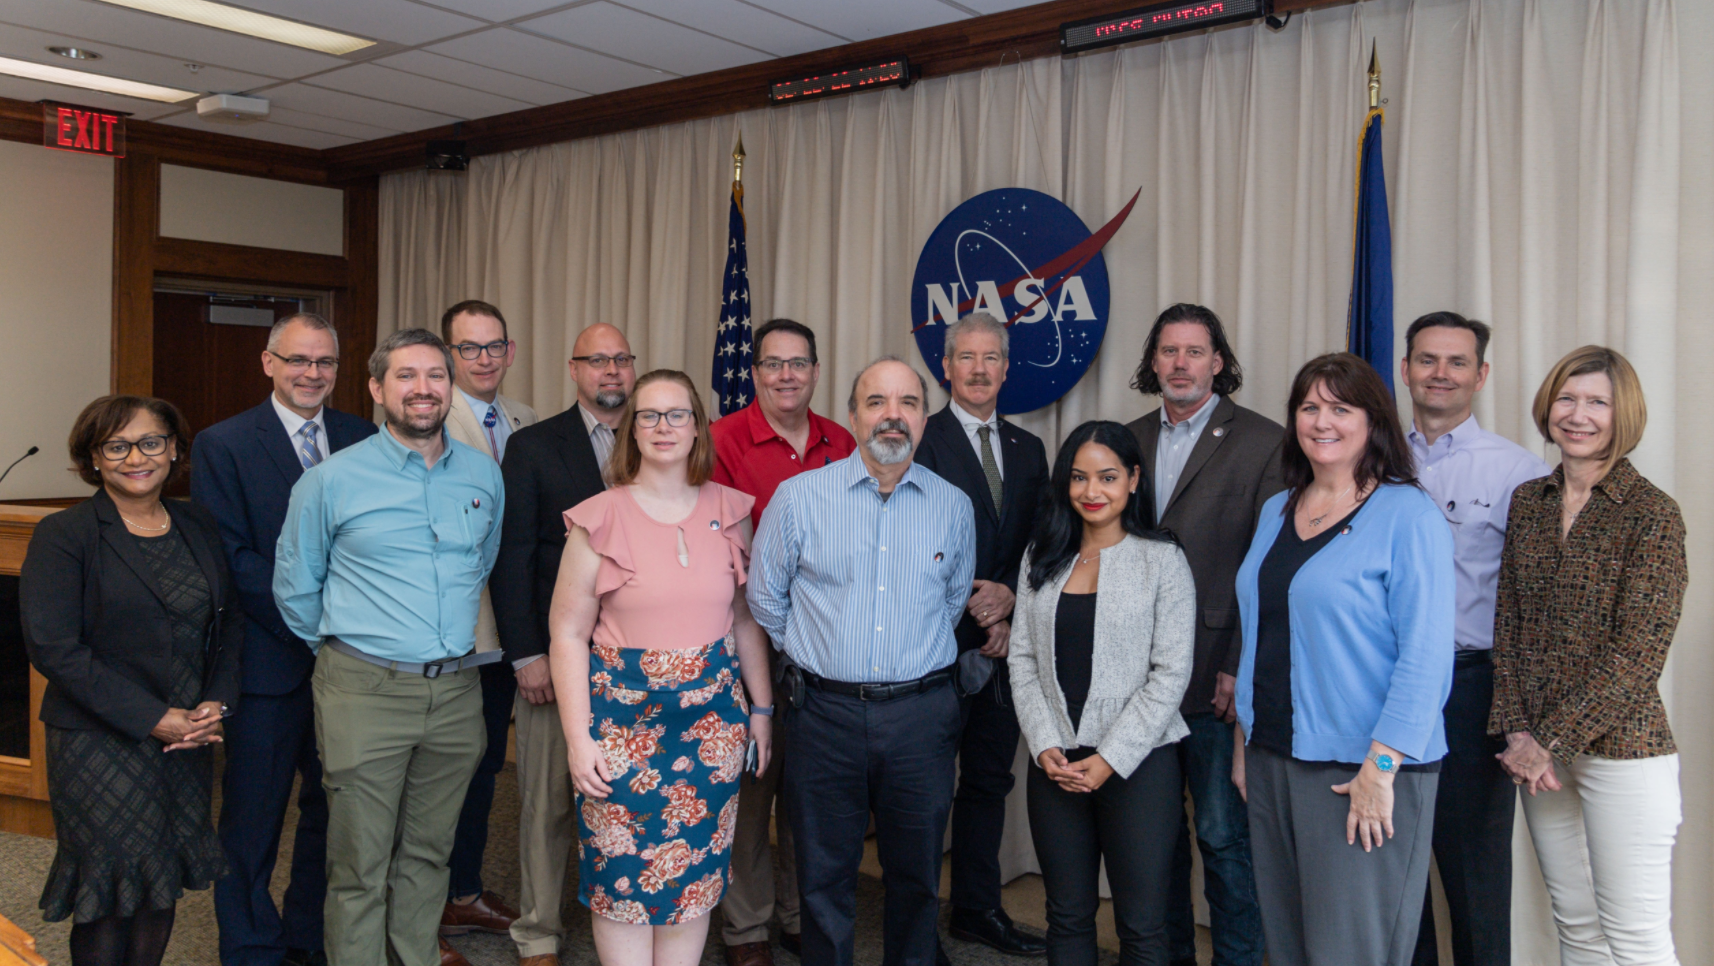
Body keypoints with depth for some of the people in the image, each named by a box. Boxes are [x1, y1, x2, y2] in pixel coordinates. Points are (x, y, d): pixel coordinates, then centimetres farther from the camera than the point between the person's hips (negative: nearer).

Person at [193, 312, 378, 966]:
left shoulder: (365, 440, 7)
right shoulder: (222, 445, -3)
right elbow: (231, 558, -10)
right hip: (269, 660, -3)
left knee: (333, 809, 14)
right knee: (254, 818, 8)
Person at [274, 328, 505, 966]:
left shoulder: (485, 476, 6)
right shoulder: (331, 480, -4)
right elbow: (295, 586, 7)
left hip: (457, 691, 3)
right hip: (364, 691, -3)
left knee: (427, 853, 15)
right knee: (360, 865, 3)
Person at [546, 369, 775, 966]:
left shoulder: (730, 512, 5)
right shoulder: (599, 519, -4)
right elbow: (568, 634, -5)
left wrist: (760, 707, 8)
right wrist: (578, 738, -10)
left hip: (713, 716, 3)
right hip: (623, 715, -2)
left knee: (695, 871, 9)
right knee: (622, 874, 4)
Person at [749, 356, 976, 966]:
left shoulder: (953, 508, 3)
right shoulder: (799, 496, -3)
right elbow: (765, 597, 6)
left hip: (922, 714, 2)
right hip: (825, 710, -1)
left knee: (917, 874, 13)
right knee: (824, 875, 10)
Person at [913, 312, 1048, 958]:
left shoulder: (1029, 450, 13)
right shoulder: (919, 442, -5)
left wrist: (1008, 600, -5)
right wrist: (980, 611, -10)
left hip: (1002, 644, 5)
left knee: (989, 777, 13)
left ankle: (978, 909, 27)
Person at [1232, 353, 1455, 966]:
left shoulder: (1408, 516, -9)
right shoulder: (1277, 511, 12)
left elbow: (1425, 654, -14)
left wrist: (1382, 766, -18)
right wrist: (1244, 740, 15)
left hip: (1362, 769, -6)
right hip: (1274, 758, 6)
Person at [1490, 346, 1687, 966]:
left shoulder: (1652, 514, -8)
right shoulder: (1528, 502, 8)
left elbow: (1638, 653, -13)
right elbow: (1508, 624, 8)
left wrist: (1551, 740, -13)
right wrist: (1517, 732, -2)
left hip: (1619, 746, -5)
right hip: (1540, 750, 5)